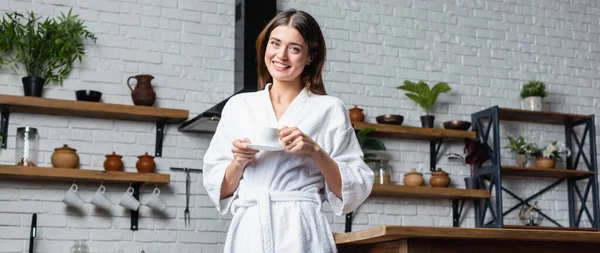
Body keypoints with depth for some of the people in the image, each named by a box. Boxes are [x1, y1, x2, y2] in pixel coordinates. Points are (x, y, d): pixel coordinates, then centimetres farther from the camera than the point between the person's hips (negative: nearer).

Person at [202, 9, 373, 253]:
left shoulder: (329, 110, 4)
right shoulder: (238, 106, 11)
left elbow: (356, 189, 2)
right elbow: (218, 189, 11)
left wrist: (315, 151, -10)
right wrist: (239, 161, -7)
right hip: (247, 233, 2)